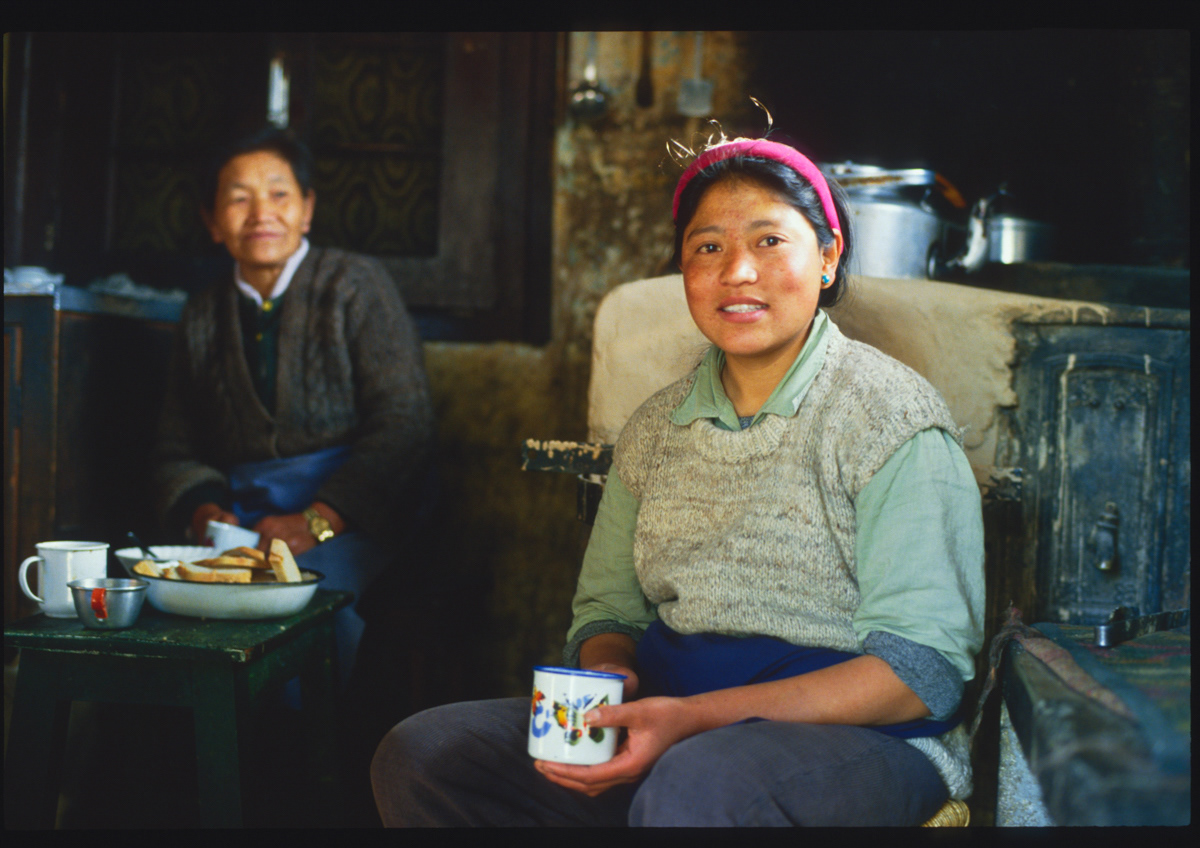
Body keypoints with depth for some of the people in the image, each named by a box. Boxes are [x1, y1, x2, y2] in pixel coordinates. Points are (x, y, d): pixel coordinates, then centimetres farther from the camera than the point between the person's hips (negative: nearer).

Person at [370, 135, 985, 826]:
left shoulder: (891, 418, -7)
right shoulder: (655, 428, 12)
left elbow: (926, 667, -13)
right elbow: (609, 609, 17)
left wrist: (698, 716, -22)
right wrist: (606, 674, -10)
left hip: (863, 739, -6)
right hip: (670, 721, 6)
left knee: (694, 788, -39)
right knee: (419, 755, -9)